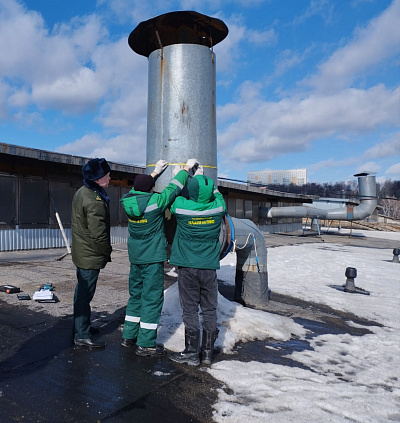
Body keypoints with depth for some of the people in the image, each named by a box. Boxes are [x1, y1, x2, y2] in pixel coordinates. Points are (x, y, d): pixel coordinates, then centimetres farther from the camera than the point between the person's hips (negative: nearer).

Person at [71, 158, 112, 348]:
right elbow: (98, 234, -25)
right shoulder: (95, 201, -25)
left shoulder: (81, 193, 8)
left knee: (81, 289, 21)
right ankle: (82, 335, 9)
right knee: (85, 293, -1)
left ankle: (80, 325, 37)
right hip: (91, 256, -11)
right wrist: (106, 253, -10)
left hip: (81, 252, 11)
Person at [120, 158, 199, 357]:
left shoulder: (128, 201, -2)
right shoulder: (155, 201, -18)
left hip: (135, 257, 7)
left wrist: (156, 171, 28)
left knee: (136, 295, 19)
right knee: (152, 298, 2)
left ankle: (129, 336, 28)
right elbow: (174, 187, -7)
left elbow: (138, 189, 19)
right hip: (153, 258, -7)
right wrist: (187, 168, 8)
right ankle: (145, 344, 9)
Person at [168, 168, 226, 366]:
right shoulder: (218, 208, -8)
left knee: (190, 310, 6)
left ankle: (192, 353, 15)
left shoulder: (181, 207, -12)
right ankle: (207, 352, 22)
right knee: (209, 309, 12)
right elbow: (217, 194, 16)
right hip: (209, 267, 2)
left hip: (187, 267, -2)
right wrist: (203, 178, 26)